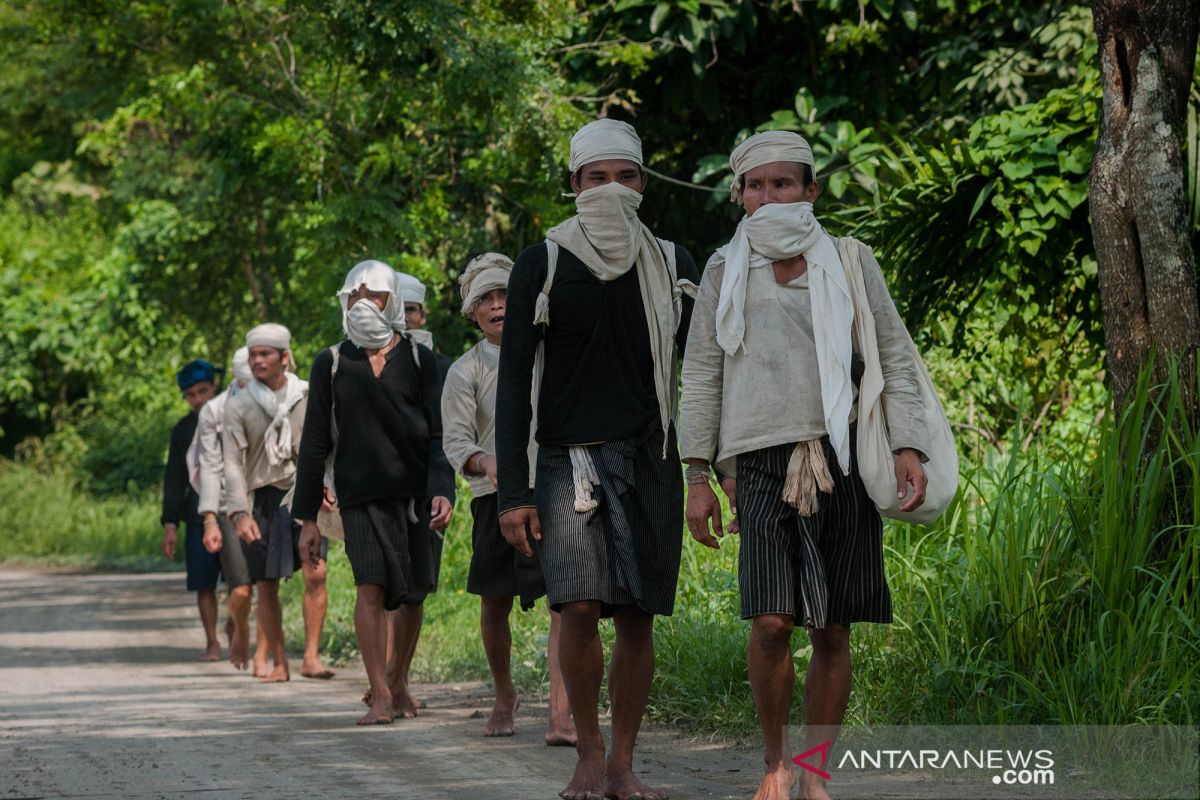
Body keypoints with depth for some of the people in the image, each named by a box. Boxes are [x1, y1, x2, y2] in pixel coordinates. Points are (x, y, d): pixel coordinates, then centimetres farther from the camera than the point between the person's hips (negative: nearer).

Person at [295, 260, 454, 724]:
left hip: (414, 491, 1)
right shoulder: (331, 364, 8)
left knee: (410, 595, 5)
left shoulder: (418, 360, 7)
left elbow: (439, 433, 3)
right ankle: (380, 696, -15)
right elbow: (315, 444, 8)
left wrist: (442, 489, -14)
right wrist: (307, 517, 4)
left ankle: (398, 681, 27)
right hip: (360, 495, -1)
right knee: (371, 587, -15)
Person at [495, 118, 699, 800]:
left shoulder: (672, 265, 10)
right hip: (571, 457, -2)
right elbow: (514, 384, 2)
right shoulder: (543, 266, 3)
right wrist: (514, 492, -5)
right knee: (581, 607, -16)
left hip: (651, 461, 2)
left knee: (638, 617, 1)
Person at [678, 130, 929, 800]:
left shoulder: (849, 260, 10)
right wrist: (698, 477, 6)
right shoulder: (727, 272, 11)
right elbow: (702, 375, 12)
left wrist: (908, 447, -3)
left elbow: (895, 357, 9)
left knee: (833, 632, 1)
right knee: (771, 622, -15)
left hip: (843, 461, 1)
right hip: (764, 463, 0)